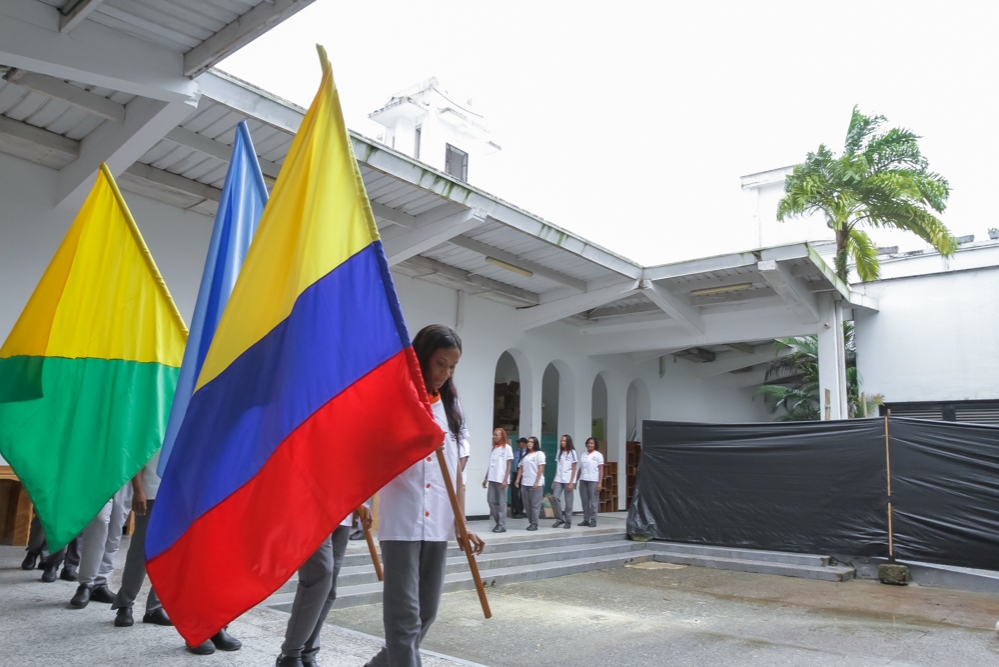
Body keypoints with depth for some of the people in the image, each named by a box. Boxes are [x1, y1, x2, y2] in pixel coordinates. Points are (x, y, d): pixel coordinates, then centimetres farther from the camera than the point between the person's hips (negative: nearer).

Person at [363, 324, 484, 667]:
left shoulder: (451, 405, 12)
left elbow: (456, 470, 12)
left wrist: (461, 522, 8)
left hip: (438, 523, 6)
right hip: (402, 520, -5)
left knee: (427, 611, 14)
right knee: (405, 612, -4)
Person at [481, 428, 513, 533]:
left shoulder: (507, 448, -1)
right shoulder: (493, 448, 15)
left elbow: (508, 465, -4)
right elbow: (490, 465, 16)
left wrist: (505, 480, -12)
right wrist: (485, 478, 11)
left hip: (501, 479, -6)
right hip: (492, 479, 6)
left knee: (502, 502, 0)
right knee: (490, 500, 4)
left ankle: (502, 525, 6)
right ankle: (498, 522, 17)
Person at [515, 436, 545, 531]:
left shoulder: (539, 453, -1)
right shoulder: (525, 455, 16)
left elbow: (541, 469, -7)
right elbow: (521, 468, 14)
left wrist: (537, 482, -14)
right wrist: (518, 479, 3)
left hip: (536, 483, -6)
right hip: (525, 483, 6)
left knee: (535, 504, -3)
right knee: (527, 505, 7)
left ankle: (534, 524, 3)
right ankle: (530, 523, 16)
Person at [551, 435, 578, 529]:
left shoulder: (572, 452, -1)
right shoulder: (559, 452, 12)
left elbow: (574, 469, -4)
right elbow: (557, 467, 13)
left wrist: (571, 483, -11)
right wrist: (554, 481, 8)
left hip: (568, 480, -4)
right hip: (558, 479, 4)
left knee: (568, 501, 0)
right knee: (554, 497, -10)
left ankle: (568, 521, 11)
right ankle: (559, 518, 2)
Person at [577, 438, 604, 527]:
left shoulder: (598, 455, 1)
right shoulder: (583, 455, 14)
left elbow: (601, 470, -3)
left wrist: (600, 483, -11)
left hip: (593, 480, -4)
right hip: (583, 480, 4)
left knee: (593, 501, -2)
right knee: (584, 501, 5)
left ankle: (593, 521, 3)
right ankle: (586, 520, 12)